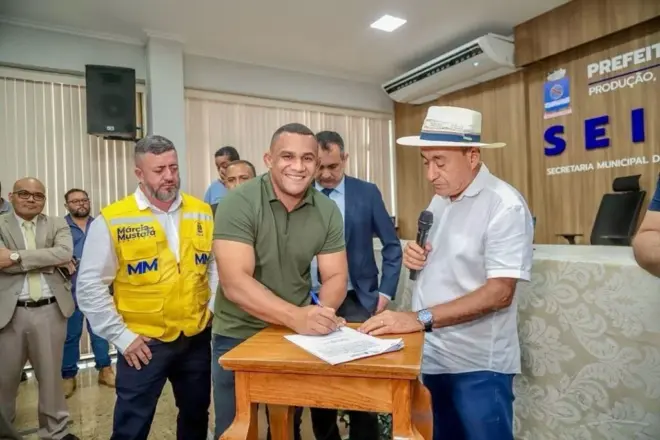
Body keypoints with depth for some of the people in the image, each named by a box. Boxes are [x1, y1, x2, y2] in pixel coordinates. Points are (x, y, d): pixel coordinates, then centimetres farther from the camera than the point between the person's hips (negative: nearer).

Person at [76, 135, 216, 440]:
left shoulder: (202, 213, 1)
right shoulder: (112, 220, -10)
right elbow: (90, 286, -7)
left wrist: (214, 309, -1)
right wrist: (121, 336, -9)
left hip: (197, 338, 4)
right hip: (143, 344, -3)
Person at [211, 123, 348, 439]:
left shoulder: (328, 211, -6)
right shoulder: (239, 204, -18)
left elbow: (336, 277, -4)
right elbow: (234, 282, -26)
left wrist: (322, 312, -25)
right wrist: (296, 316, -37)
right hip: (238, 337, -3)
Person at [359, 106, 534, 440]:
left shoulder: (505, 205, -17)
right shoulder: (439, 200, 6)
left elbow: (499, 293, -23)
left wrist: (420, 319, -29)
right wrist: (416, 258, -6)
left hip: (477, 365, -7)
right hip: (433, 356, 7)